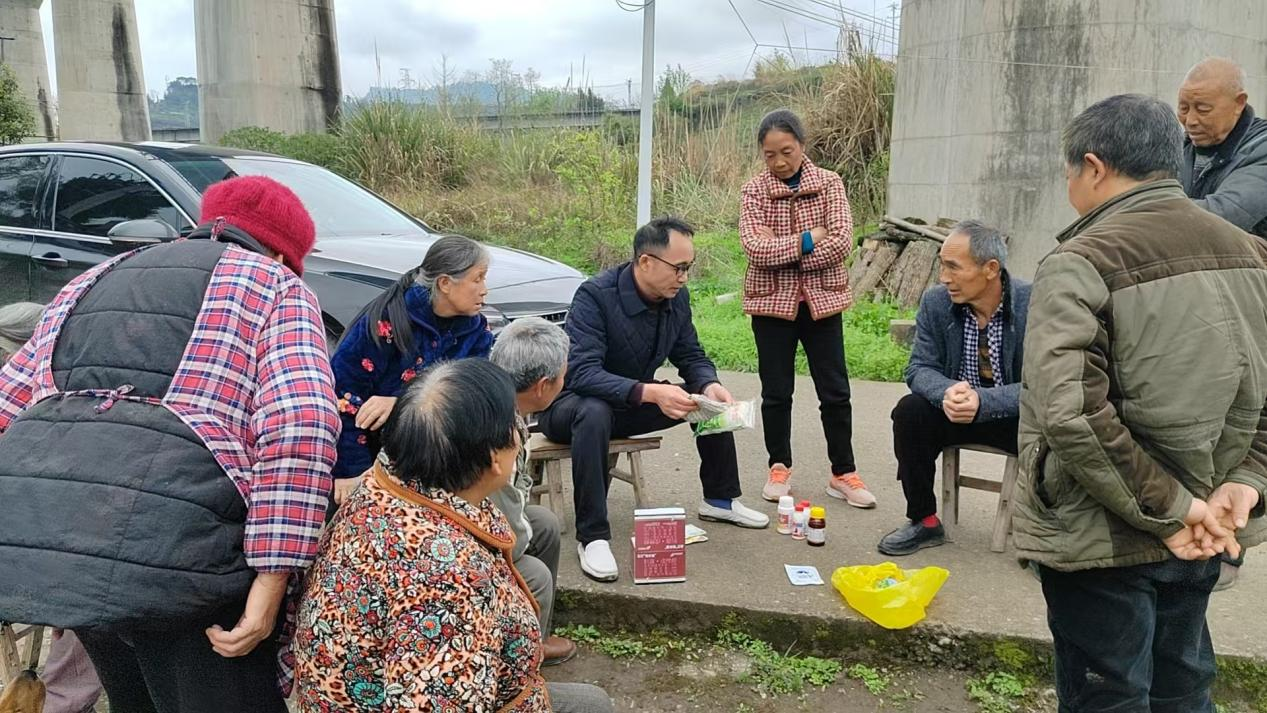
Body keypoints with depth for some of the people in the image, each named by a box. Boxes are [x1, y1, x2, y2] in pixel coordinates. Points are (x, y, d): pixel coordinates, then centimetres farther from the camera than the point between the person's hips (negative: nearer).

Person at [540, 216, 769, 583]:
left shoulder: (677, 298, -6)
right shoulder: (595, 296, -28)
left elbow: (691, 355, 3)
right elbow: (582, 373, -37)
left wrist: (709, 385, -20)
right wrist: (649, 393, -50)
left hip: (633, 402, 7)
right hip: (571, 403, -7)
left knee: (715, 400, -2)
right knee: (594, 413, -41)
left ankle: (720, 498, 16)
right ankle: (592, 536, -32)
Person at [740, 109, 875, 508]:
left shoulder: (829, 184, -1)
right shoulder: (754, 190, -2)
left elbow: (841, 243, -13)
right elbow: (755, 250, -15)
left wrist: (781, 254, -14)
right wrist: (807, 239, -17)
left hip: (821, 300, 1)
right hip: (771, 301, 0)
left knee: (835, 391, 5)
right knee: (776, 392, 8)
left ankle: (843, 473, 16)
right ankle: (779, 467, 24)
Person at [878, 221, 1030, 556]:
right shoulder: (935, 302, -9)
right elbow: (919, 368, -8)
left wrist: (983, 402, -38)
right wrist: (947, 392, -32)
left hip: (1015, 415, -3)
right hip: (954, 411, 3)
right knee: (909, 411, -23)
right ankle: (923, 521, -6)